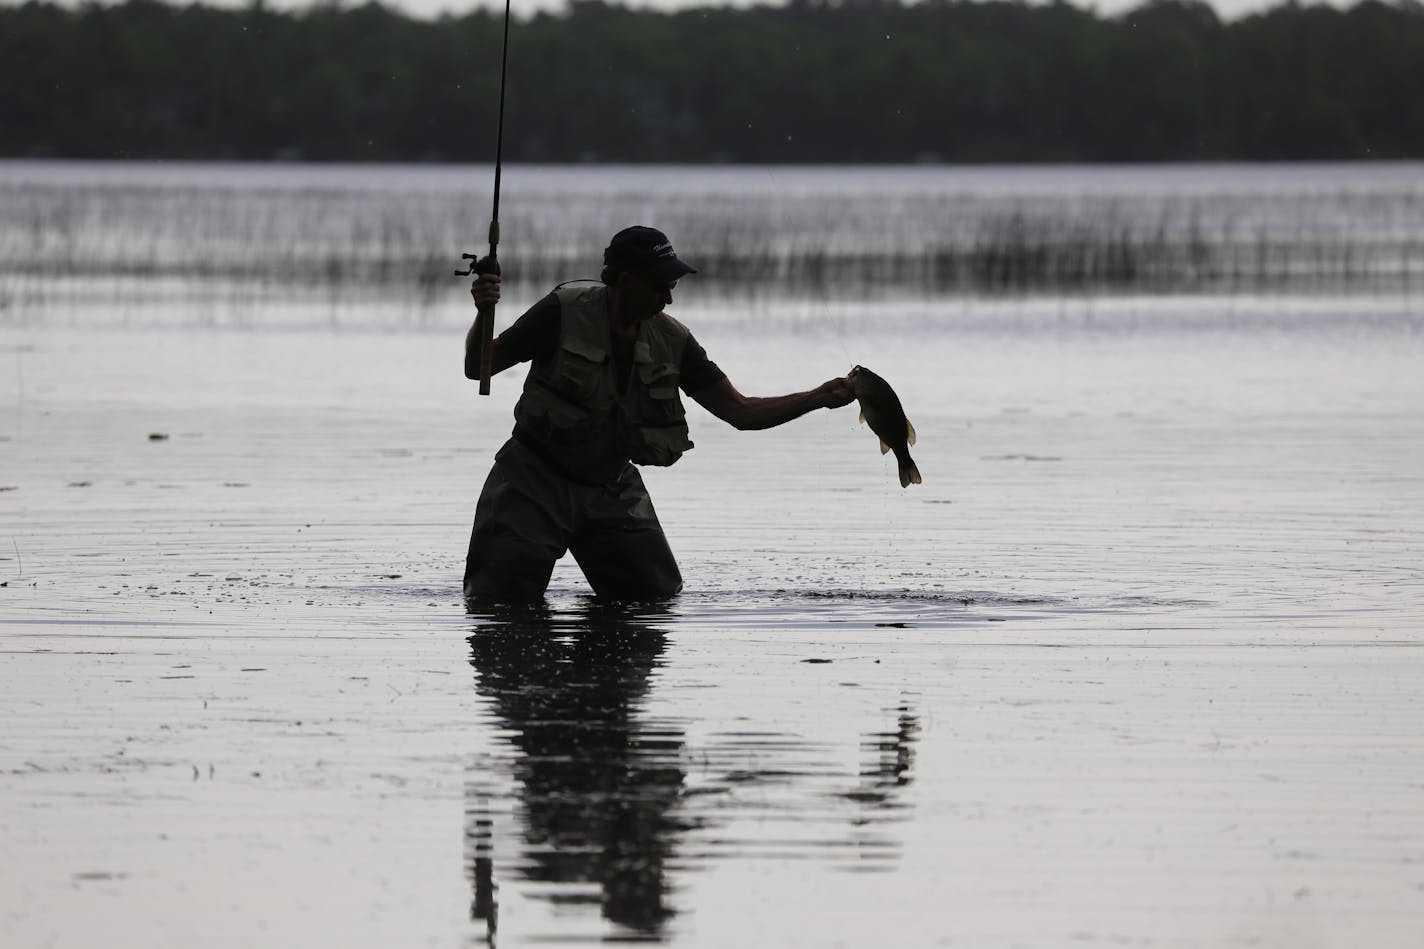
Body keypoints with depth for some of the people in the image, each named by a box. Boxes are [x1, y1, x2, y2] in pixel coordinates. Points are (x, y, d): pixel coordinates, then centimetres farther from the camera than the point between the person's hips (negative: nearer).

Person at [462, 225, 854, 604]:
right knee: (502, 597, -14)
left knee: (660, 599, 2)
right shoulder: (565, 312, -14)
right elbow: (478, 368, -8)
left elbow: (740, 411, 2)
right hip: (538, 477, -4)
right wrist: (483, 316, -28)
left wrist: (818, 398, -9)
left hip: (612, 488, 5)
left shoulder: (671, 340, 0)